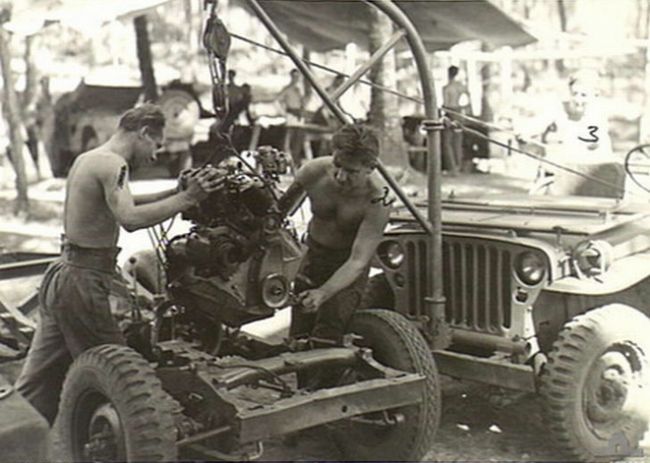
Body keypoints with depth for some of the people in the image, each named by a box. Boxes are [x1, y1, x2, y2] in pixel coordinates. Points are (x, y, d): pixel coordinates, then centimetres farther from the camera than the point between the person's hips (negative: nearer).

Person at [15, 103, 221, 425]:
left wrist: (177, 192, 14)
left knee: (34, 389, 13)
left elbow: (123, 205, 24)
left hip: (61, 274, 10)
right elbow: (130, 219, -31)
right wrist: (186, 199, -29)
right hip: (84, 282, -10)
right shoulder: (112, 164, -15)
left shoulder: (87, 159, 16)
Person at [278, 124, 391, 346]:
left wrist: (323, 293, -45)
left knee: (325, 340, -17)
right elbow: (281, 207, 1)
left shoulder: (377, 200, -29)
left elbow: (358, 261, -32)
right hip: (313, 256, 4)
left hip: (347, 268, -3)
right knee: (298, 338, 5)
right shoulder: (314, 171, -20)